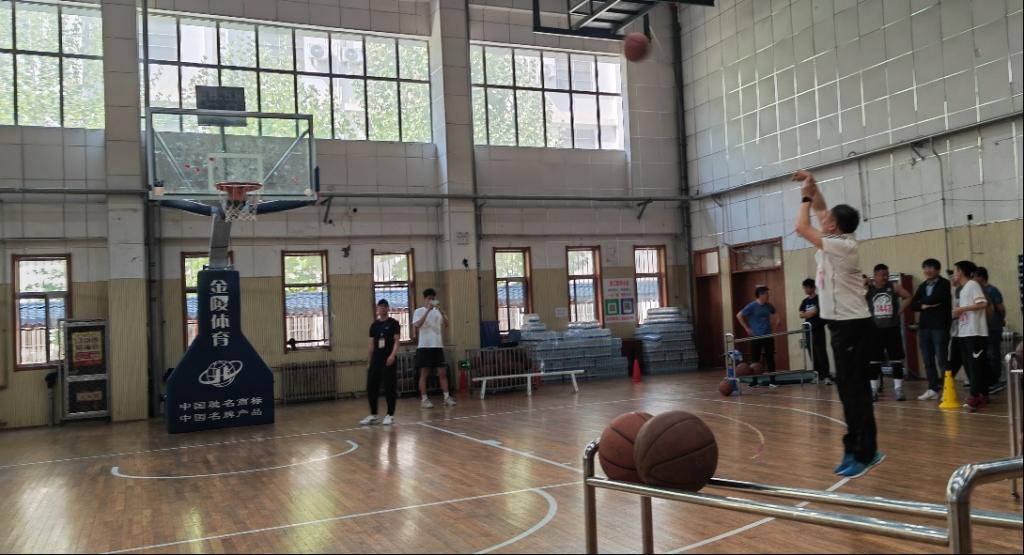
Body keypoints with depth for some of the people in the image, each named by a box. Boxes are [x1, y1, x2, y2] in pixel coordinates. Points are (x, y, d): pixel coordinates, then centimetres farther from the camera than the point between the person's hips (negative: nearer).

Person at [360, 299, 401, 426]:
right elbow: (371, 344, 16)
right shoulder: (374, 325, 12)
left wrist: (393, 355, -21)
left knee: (390, 387, -3)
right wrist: (370, 362, 14)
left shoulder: (393, 323, -1)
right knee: (371, 387, 3)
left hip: (389, 360, -5)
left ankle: (390, 415, 7)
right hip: (376, 360, 5)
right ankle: (373, 415, 14)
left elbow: (397, 341, -7)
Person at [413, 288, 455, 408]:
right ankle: (424, 399, 4)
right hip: (425, 346, -4)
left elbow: (446, 325, -3)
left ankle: (447, 397, 5)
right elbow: (417, 325, -17)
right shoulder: (419, 311, 0)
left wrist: (441, 311, -18)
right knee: (424, 373, 0)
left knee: (442, 373, 2)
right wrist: (428, 311, -21)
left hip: (438, 346, 4)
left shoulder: (439, 311, 11)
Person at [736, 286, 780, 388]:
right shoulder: (752, 306, -9)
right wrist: (747, 328, -5)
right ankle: (754, 381, 10)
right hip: (756, 336, -4)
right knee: (755, 359, 0)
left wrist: (775, 324, 11)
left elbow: (774, 315, 26)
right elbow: (739, 316, -4)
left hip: (768, 336, 4)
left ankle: (772, 381, 8)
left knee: (770, 359, 2)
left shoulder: (769, 306, 5)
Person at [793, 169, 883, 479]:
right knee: (847, 388, 11)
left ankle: (865, 454, -2)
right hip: (842, 324, 10)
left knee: (856, 389, -6)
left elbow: (801, 228, -16)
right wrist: (813, 190, 14)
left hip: (852, 325, -10)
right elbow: (821, 212, 23)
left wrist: (806, 198, -2)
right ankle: (857, 448, 18)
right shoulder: (836, 241, 9)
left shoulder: (842, 246, -16)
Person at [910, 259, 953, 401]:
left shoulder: (944, 284, -1)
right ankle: (933, 389, 13)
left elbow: (936, 298, -19)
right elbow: (913, 305, 10)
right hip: (924, 326, 6)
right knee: (928, 360, 7)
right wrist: (924, 306, -9)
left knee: (942, 360, -6)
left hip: (940, 326, -6)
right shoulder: (922, 286, 17)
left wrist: (922, 300, -2)